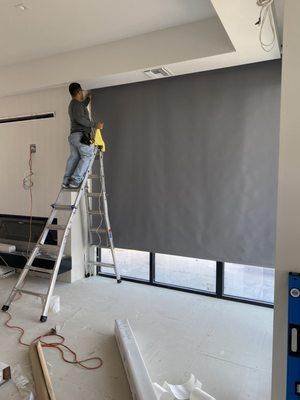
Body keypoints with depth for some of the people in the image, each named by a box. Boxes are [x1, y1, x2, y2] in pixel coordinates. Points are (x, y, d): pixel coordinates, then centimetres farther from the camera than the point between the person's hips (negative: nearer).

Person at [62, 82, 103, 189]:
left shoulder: (72, 104, 24)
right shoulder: (77, 104, -7)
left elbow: (83, 106, 47)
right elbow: (80, 119, -21)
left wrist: (88, 98, 61)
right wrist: (95, 125, -18)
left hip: (73, 135, 10)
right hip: (81, 135, -10)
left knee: (74, 157, 6)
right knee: (87, 156, -8)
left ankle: (66, 181, 3)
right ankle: (75, 180, -17)